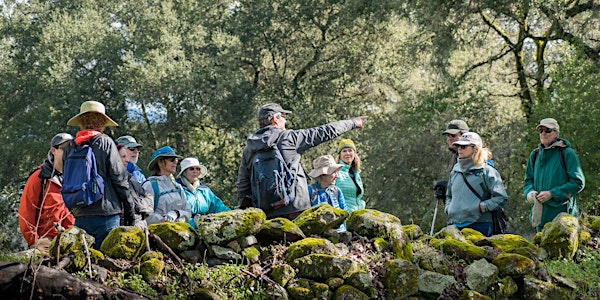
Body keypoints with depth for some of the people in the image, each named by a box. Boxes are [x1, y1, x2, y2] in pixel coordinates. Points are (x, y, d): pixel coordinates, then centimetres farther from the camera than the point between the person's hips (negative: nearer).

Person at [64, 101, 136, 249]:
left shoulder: (70, 147, 7)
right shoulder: (105, 142, -4)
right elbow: (119, 177, -5)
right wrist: (129, 207, 3)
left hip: (80, 214, 4)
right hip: (106, 211, -4)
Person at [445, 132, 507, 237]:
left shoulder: (486, 171, -3)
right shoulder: (455, 170, 15)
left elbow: (501, 199, -8)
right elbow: (449, 195, 29)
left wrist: (481, 207, -13)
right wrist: (448, 209, 10)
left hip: (479, 225, -5)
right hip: (455, 225, 5)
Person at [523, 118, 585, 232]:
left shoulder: (567, 153, -5)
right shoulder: (535, 155, 13)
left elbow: (578, 182, -9)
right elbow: (528, 180, 20)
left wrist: (552, 194, -15)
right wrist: (530, 192, -4)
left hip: (562, 213, -5)